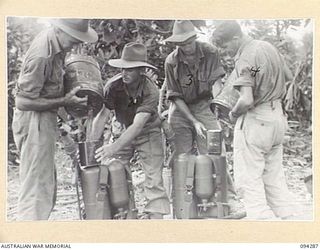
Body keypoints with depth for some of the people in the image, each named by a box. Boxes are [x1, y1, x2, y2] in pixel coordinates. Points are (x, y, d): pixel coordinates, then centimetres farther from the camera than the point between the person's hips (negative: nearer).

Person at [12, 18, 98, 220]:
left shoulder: (55, 43, 4)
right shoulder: (41, 56, -25)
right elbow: (23, 102, -23)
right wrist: (64, 101, -21)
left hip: (45, 120, 10)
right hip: (34, 122, -10)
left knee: (47, 186, 17)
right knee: (36, 189, -7)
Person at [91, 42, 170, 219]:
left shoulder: (151, 91, -30)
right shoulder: (113, 85, -21)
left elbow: (138, 125, -37)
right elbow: (102, 116, -21)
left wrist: (114, 147, -47)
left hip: (148, 131, -3)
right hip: (123, 131, 3)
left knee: (153, 175, -12)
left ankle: (156, 216, -8)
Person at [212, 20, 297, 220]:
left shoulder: (245, 59, -18)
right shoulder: (269, 47, 9)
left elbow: (247, 100, -26)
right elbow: (286, 80, 19)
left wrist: (233, 114, -8)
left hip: (254, 120, -9)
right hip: (277, 116, 9)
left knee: (249, 179, 0)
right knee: (275, 176, 17)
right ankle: (286, 215, 21)